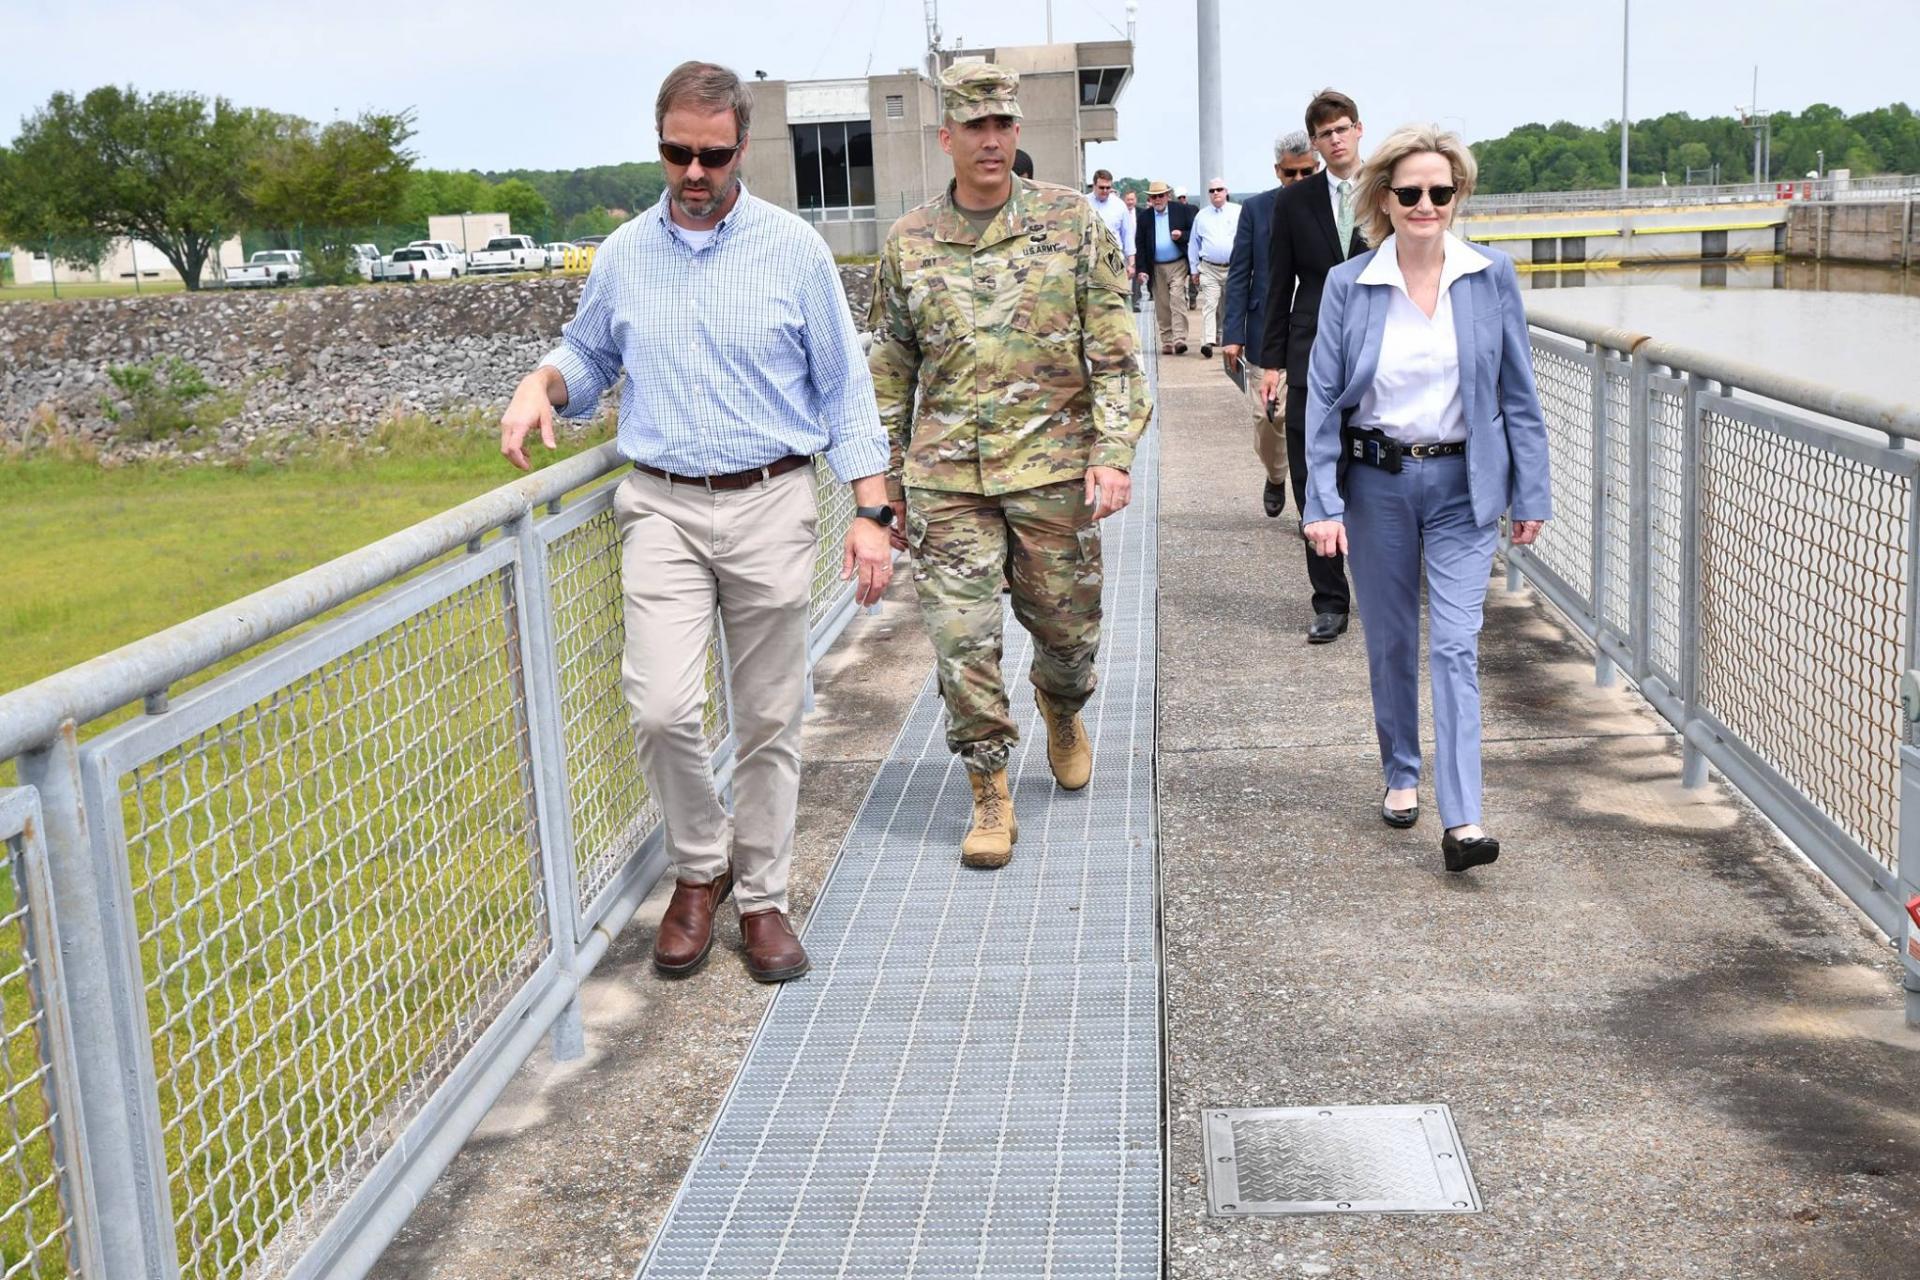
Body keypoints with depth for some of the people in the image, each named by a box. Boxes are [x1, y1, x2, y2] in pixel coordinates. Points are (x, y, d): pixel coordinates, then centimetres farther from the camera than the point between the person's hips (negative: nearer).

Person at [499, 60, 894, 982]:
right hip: (662, 507, 1)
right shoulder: (622, 256, 7)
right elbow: (587, 356, 21)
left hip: (771, 506, -1)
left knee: (768, 718, 6)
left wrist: (872, 511, -4)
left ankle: (761, 897, 21)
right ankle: (698, 867, 12)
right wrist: (542, 384, -3)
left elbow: (843, 388, 3)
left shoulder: (794, 249, 1)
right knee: (661, 706, -13)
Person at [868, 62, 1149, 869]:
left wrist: (1113, 454, -10)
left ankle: (1062, 713, 46)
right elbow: (891, 371, 12)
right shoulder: (909, 244, 4)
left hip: (1053, 469, 0)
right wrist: (885, 477, 11)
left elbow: (1114, 353, -1)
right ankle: (990, 800, 11)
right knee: (961, 638, -3)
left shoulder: (1073, 222, 0)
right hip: (946, 477, 1)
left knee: (1066, 626, 11)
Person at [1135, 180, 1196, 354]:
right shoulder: (1143, 216, 5)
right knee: (1162, 307, 6)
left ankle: (1179, 339, -17)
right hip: (1156, 267, 3)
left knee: (1177, 301, -14)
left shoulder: (1182, 211, 0)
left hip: (1178, 265, -3)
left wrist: (1181, 235, -17)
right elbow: (1139, 244, 5)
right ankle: (1167, 343, 13)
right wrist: (1142, 269, -2)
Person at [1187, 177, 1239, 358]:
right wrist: (1194, 269, 11)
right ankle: (1208, 342, -20)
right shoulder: (1201, 216, 9)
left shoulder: (1238, 212, 3)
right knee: (1209, 304, -12)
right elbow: (1194, 243, 14)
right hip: (1209, 268, 0)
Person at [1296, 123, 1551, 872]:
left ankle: (1461, 821, -9)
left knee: (1455, 647, -8)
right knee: (1390, 641, 12)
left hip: (1462, 483, -1)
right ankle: (1400, 775, 33)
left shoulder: (1492, 279, -2)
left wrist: (1531, 493, 2)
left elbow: (1519, 393, 3)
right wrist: (1322, 503, -8)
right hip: (1377, 480, 1)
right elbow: (1323, 397, -2)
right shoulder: (1348, 285, -3)